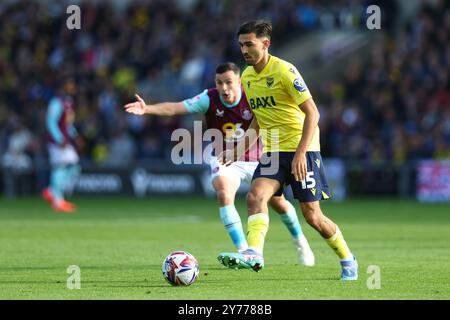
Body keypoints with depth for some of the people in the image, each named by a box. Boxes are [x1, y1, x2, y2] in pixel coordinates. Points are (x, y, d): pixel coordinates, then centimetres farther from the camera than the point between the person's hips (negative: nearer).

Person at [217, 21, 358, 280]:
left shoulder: (284, 70, -14)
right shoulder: (247, 77, 9)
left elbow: (312, 113, -17)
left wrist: (300, 153, -25)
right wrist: (238, 151, 18)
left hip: (301, 149, -6)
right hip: (272, 152, 6)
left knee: (312, 215, -2)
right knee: (256, 196, -21)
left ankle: (348, 260, 18)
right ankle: (254, 254, -34)